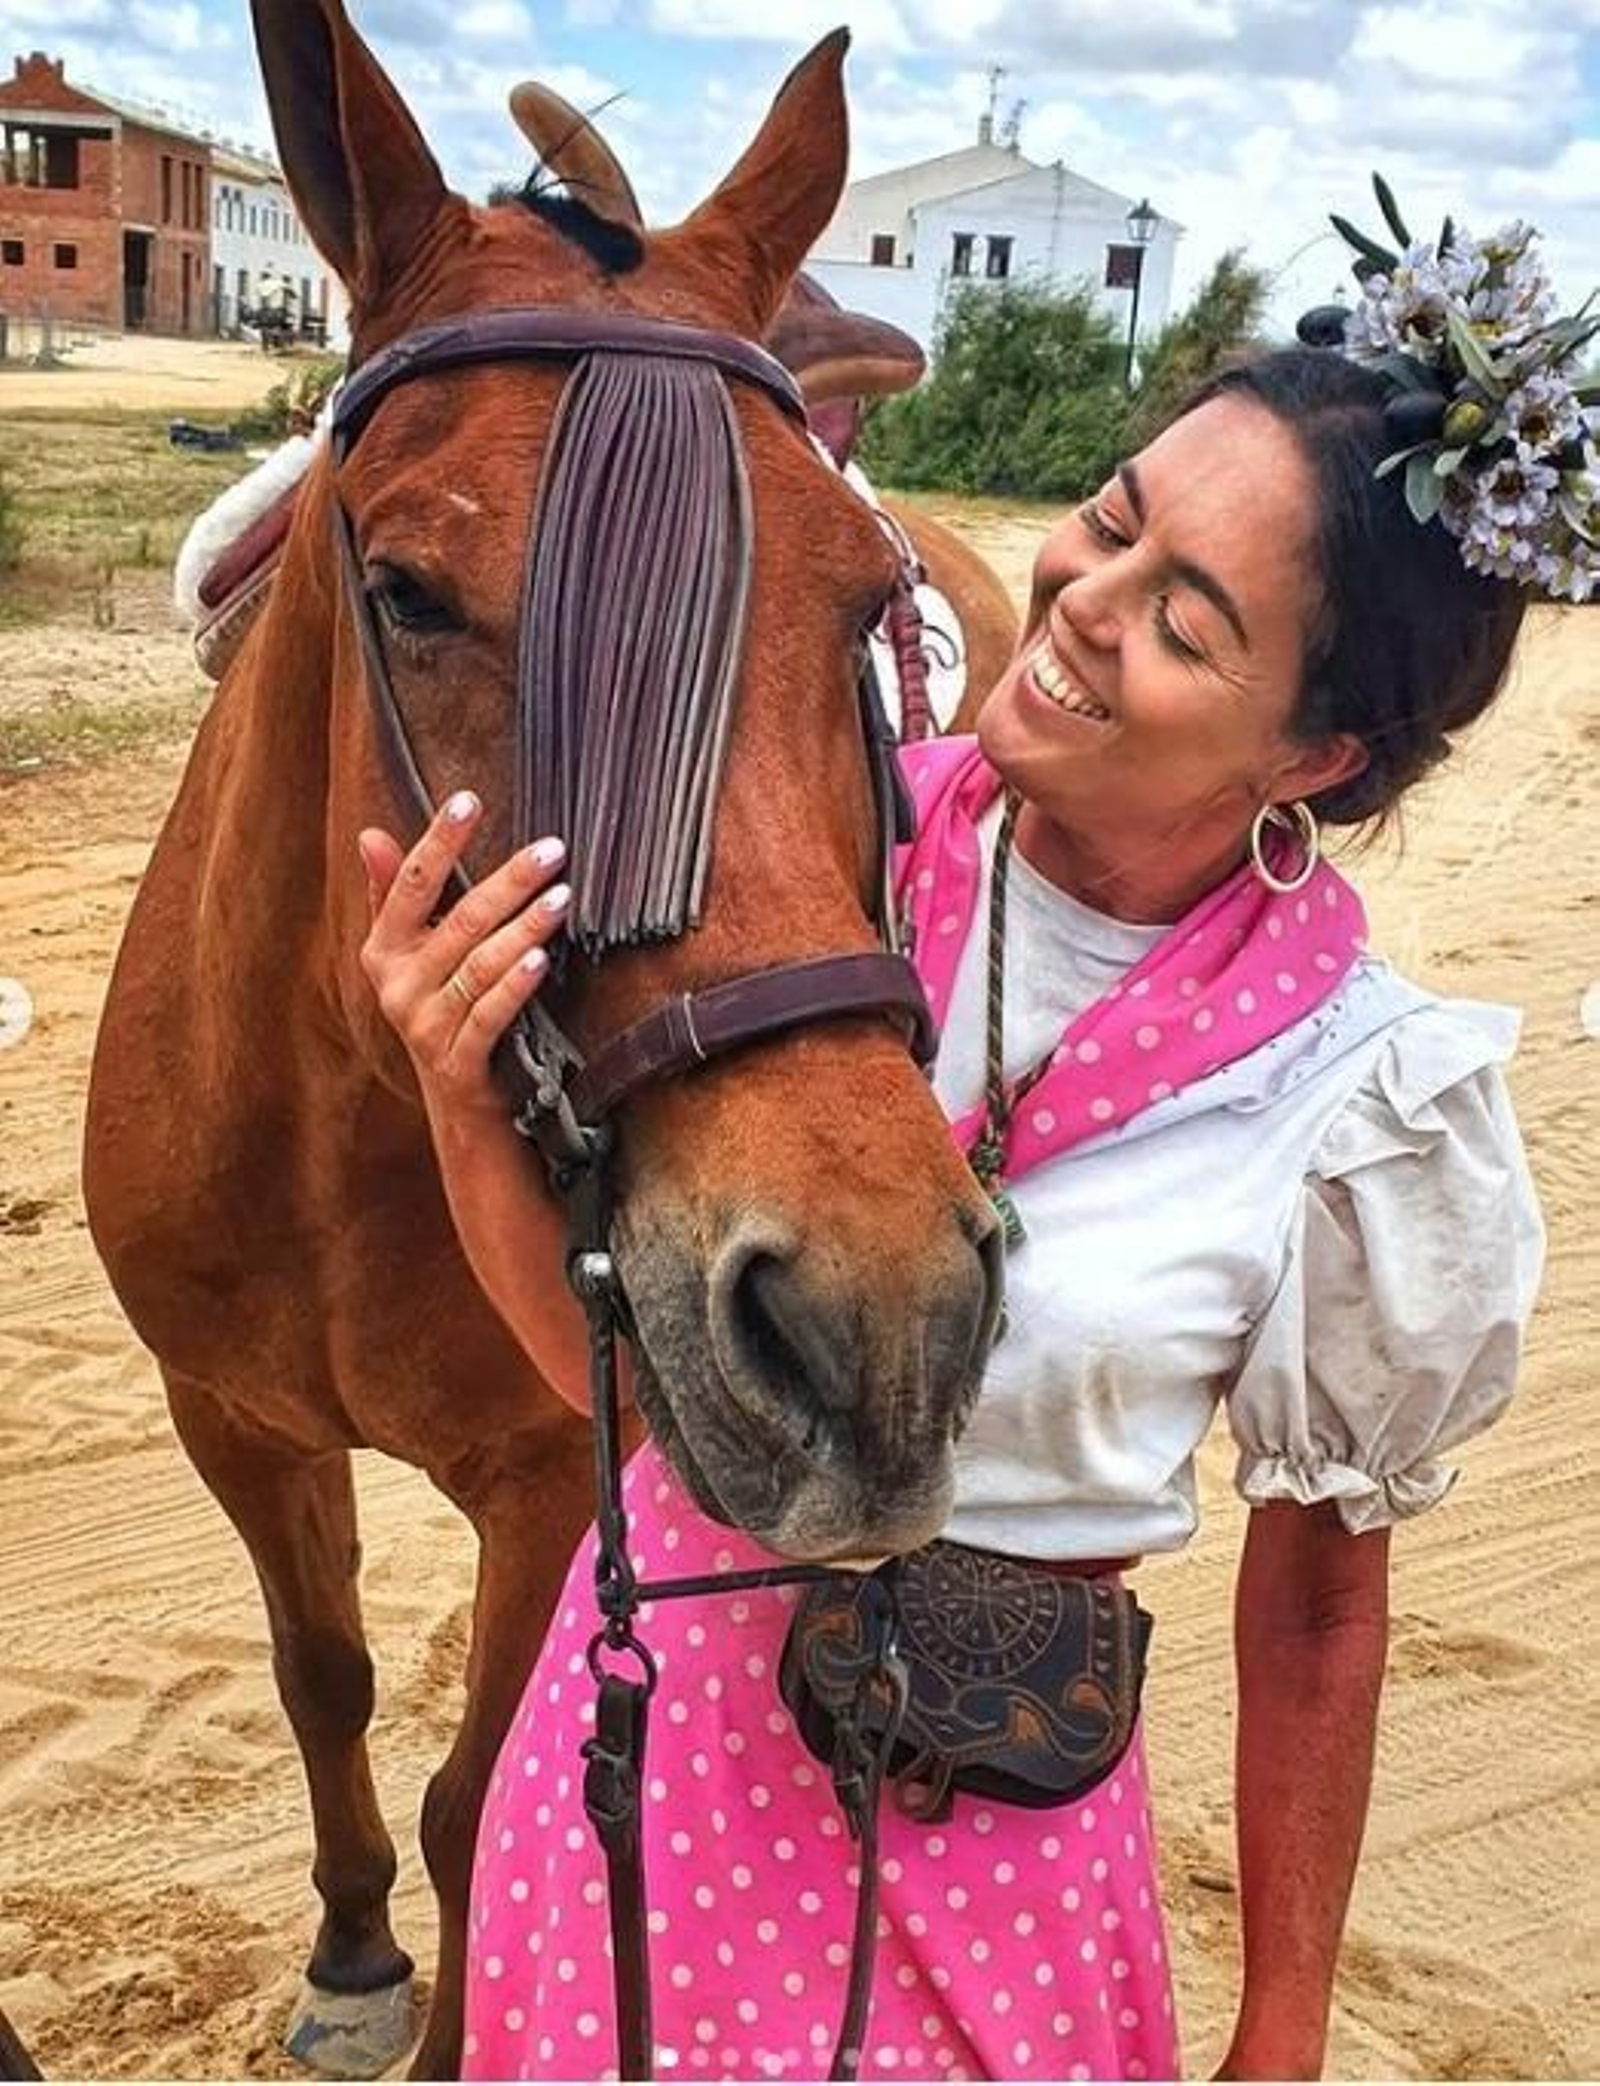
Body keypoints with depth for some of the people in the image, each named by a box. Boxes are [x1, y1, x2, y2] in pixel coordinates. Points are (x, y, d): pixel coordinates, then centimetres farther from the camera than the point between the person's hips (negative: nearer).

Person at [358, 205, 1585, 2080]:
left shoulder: (1357, 1114, -20)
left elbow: (1318, 1601, -7)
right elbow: (606, 1347, -7)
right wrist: (466, 1099, -26)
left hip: (967, 1818, -3)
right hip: (644, 1699, 4)